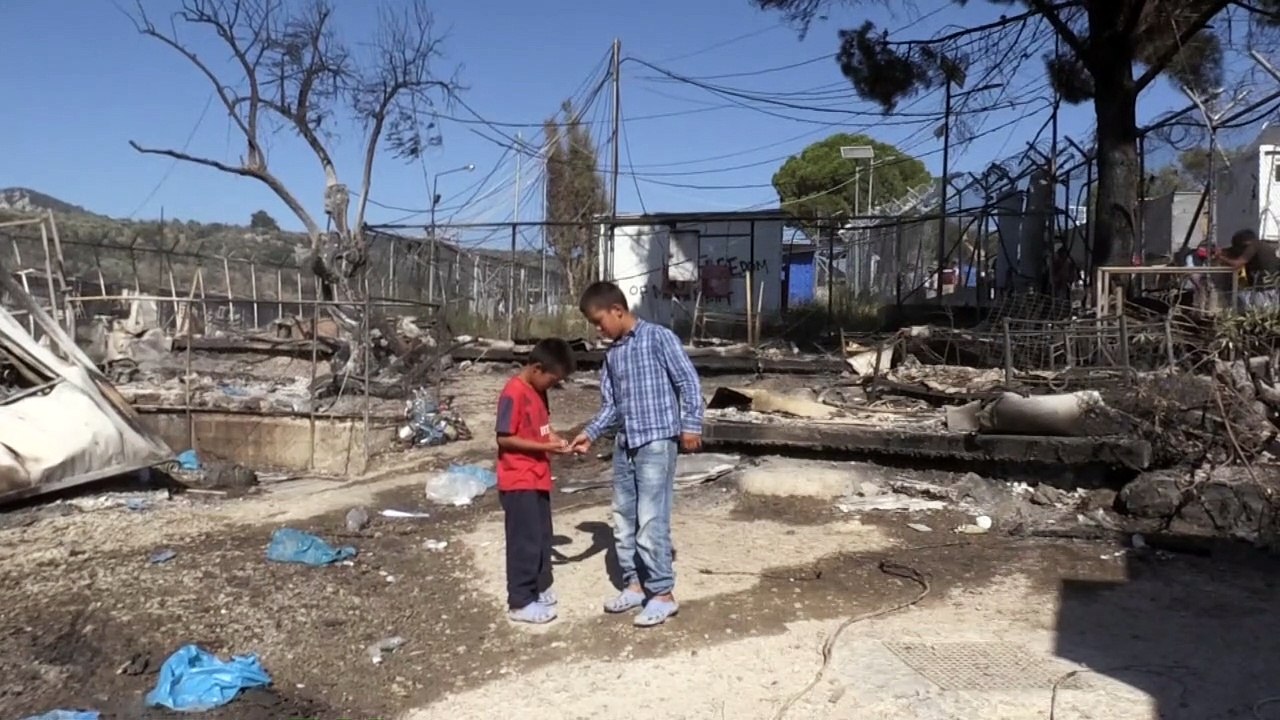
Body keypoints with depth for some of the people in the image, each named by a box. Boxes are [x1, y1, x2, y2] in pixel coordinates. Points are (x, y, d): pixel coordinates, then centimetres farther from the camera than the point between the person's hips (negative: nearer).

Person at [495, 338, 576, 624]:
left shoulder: (538, 391, 8)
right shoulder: (514, 393, -20)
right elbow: (504, 439, -21)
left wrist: (556, 439, -1)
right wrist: (545, 447, -22)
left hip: (538, 478, 9)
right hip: (518, 482, -9)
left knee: (542, 536, 17)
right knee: (525, 541, -2)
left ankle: (540, 588, 30)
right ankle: (520, 603, 8)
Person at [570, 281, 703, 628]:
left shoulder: (658, 337, -7)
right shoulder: (612, 354, 14)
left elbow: (688, 382, -8)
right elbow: (610, 405, 16)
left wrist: (691, 425, -14)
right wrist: (590, 433, 3)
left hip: (657, 443, -8)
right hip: (624, 446, 8)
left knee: (651, 521, -6)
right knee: (623, 519, 13)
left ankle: (663, 594, 6)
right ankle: (633, 584, 26)